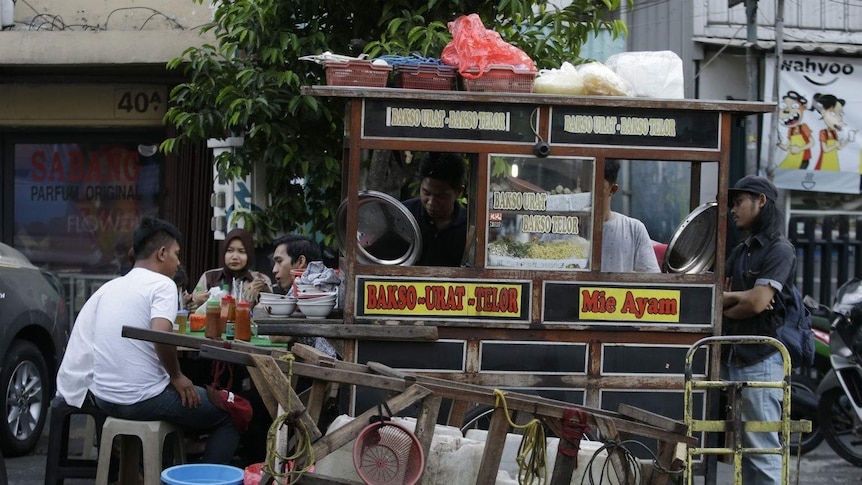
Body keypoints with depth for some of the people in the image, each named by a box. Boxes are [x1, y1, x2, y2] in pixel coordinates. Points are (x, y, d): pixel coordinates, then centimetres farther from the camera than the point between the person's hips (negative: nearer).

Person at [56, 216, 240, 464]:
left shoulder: (109, 288, 11)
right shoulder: (162, 284, -10)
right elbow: (161, 334, -26)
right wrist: (177, 376, -11)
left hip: (104, 398, 8)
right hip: (144, 401, -8)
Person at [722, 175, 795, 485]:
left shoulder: (779, 249, -6)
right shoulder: (740, 252, 20)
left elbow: (757, 302, -15)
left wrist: (723, 309, 1)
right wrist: (738, 297, -9)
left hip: (760, 361, -8)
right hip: (733, 358, 8)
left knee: (763, 450, -7)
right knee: (743, 447, 11)